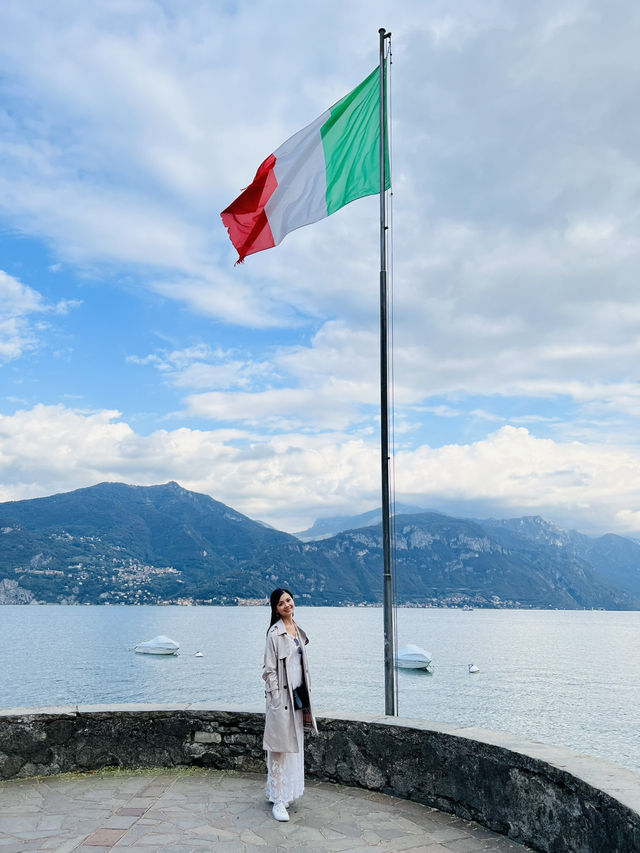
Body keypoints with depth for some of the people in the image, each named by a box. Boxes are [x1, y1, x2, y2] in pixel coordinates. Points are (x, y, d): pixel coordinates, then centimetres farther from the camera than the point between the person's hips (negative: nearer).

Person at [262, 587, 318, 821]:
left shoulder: (298, 630, 10)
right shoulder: (275, 633, -12)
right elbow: (269, 669, -13)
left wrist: (306, 696, 17)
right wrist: (275, 698, -17)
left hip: (297, 694, 8)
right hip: (282, 696, -8)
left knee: (294, 745, 15)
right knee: (280, 746, -4)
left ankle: (287, 791, 29)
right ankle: (278, 800, 3)